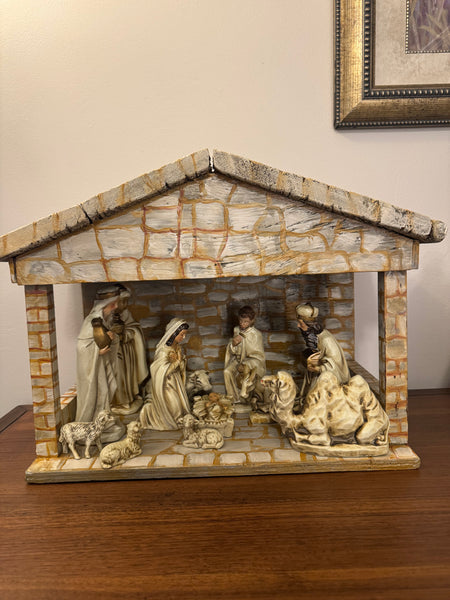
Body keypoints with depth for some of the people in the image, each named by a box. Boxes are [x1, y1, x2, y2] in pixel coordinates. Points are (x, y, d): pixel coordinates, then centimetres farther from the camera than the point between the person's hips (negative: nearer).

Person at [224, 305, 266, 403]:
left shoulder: (256, 334, -16)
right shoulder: (236, 330, -1)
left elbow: (259, 357, -13)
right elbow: (232, 351, 7)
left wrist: (245, 365, -25)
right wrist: (233, 344, -16)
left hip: (252, 361, -4)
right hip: (238, 359, 4)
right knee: (227, 372, -22)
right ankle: (235, 399, -5)